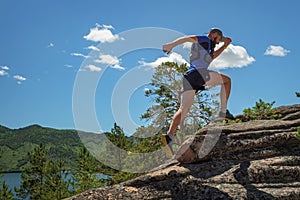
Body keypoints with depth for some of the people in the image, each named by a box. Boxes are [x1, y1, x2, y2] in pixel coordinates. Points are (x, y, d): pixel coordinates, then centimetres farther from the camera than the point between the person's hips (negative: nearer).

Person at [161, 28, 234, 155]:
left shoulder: (206, 48, 36)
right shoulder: (204, 40, 10)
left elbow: (212, 57, 49)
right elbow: (188, 38, -3)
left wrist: (225, 45, 48)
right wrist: (171, 45, -16)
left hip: (189, 76, 8)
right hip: (199, 72, -8)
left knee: (183, 109, 2)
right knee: (227, 80, 11)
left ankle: (170, 135, -12)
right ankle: (223, 112, 3)